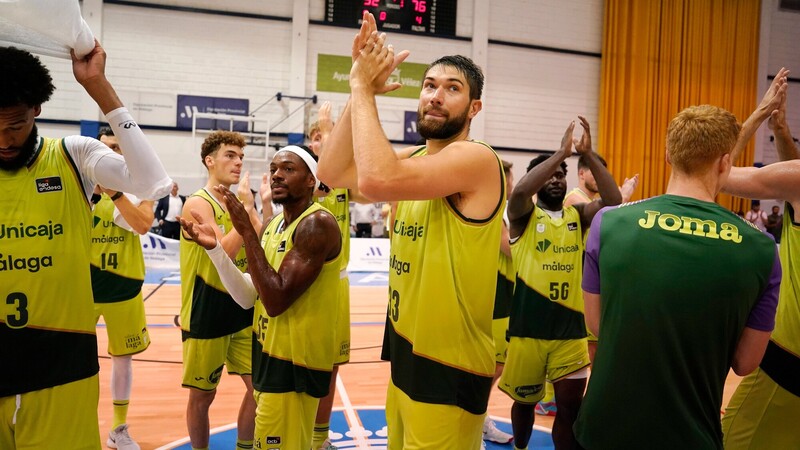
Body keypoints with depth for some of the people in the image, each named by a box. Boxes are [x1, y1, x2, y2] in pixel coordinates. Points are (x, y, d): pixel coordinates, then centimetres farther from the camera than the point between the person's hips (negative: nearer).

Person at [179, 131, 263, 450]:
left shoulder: (239, 201, 7)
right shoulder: (197, 204, -13)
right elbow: (224, 252, -27)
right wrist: (246, 208, -19)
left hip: (242, 308, 6)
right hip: (206, 314, -6)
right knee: (202, 396, 8)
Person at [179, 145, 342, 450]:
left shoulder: (317, 224, -21)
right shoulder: (273, 225, 8)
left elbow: (276, 300, -28)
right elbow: (248, 298, 4)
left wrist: (247, 232, -26)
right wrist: (214, 247, -7)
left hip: (295, 362, -9)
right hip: (269, 353, 9)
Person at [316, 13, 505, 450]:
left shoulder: (476, 159, -19)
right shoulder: (415, 156, 6)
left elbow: (376, 180, -33)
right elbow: (333, 173, -3)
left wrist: (363, 88, -21)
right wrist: (360, 88, -9)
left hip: (448, 364, -8)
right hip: (405, 349, 8)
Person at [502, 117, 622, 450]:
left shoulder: (578, 215, 6)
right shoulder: (524, 216, -4)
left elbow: (613, 200, -11)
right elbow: (519, 192, -26)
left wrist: (588, 154, -18)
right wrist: (561, 152, -26)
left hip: (570, 329, 2)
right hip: (527, 329, -2)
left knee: (571, 405, 1)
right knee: (525, 400, 18)